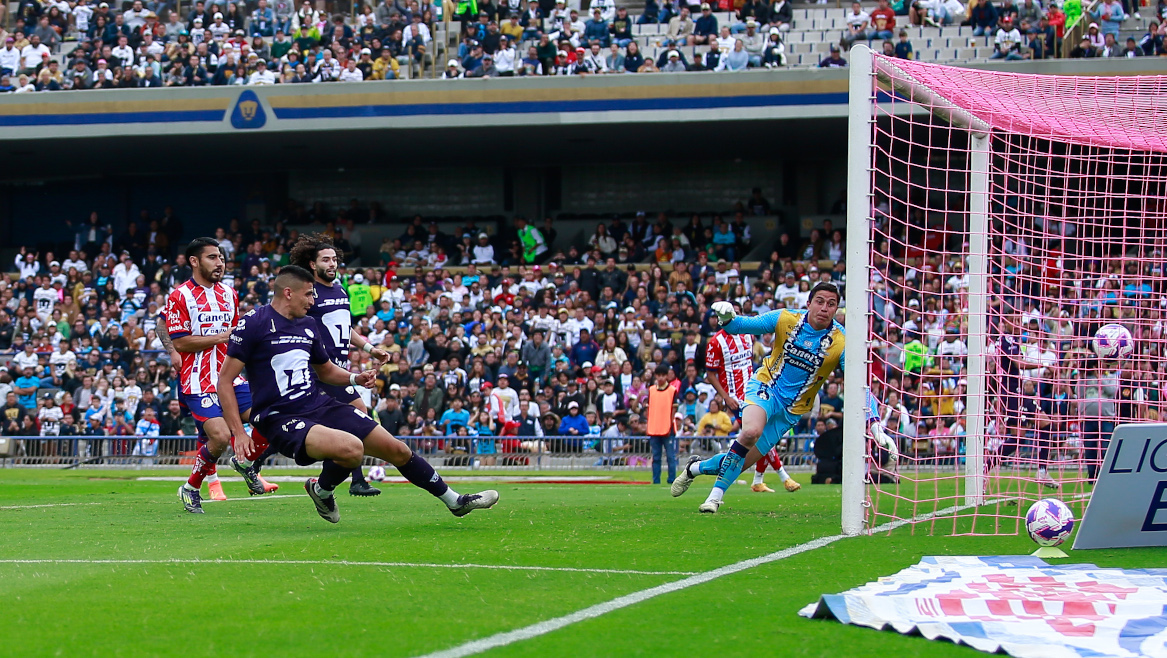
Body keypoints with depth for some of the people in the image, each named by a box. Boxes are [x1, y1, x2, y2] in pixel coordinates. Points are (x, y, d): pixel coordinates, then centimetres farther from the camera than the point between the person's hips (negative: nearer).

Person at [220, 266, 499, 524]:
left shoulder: (307, 325, 13)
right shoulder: (253, 323, -9)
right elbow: (225, 380, -10)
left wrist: (355, 378, 8)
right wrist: (239, 433, -17)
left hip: (320, 405, 7)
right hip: (282, 420, -7)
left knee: (397, 449, 4)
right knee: (352, 447, -33)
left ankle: (454, 501, 22)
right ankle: (321, 491, -1)